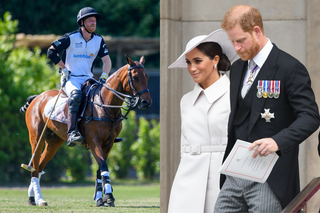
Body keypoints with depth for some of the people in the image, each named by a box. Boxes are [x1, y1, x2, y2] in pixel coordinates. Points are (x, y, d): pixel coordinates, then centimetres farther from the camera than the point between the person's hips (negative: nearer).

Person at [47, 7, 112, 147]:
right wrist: (64, 68, -6)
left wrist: (104, 76, -10)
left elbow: (107, 60, 8)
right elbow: (51, 52, -3)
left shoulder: (99, 40, 9)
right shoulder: (71, 38, -5)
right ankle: (72, 133, -45)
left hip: (88, 79, 5)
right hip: (70, 78, -5)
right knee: (76, 95, -36)